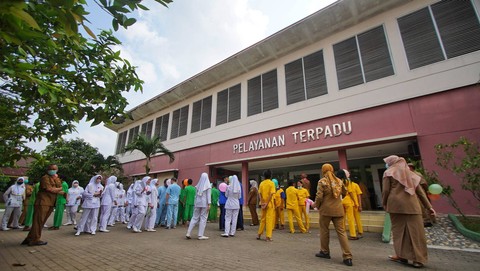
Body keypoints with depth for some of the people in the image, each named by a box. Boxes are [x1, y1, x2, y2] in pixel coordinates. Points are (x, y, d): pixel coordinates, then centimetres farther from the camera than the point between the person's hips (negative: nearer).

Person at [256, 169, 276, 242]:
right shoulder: (271, 183, -7)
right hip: (269, 204, -4)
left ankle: (259, 235, 24)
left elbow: (259, 194, 0)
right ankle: (268, 237, 4)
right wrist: (267, 203, -14)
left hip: (263, 204, 4)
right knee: (269, 220, 2)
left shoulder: (261, 183, 5)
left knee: (263, 219, 16)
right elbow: (271, 194, -16)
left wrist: (262, 202, -5)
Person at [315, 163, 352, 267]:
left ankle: (325, 252, 24)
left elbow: (319, 196, -14)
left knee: (324, 230, 12)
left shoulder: (322, 181, -10)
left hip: (326, 209, -4)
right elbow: (344, 193, 19)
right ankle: (347, 257, 6)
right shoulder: (339, 181, 5)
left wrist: (317, 206, 4)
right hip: (338, 209, 4)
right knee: (341, 232, 7)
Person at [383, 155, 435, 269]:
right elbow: (420, 191, 16)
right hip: (411, 205, 4)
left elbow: (385, 190, -3)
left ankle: (402, 256, 9)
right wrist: (429, 206, 18)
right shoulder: (409, 173, 19)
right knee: (415, 230, 4)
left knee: (399, 229, 4)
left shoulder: (388, 173, 5)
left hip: (396, 204, -4)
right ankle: (418, 259, 6)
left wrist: (384, 203, 10)